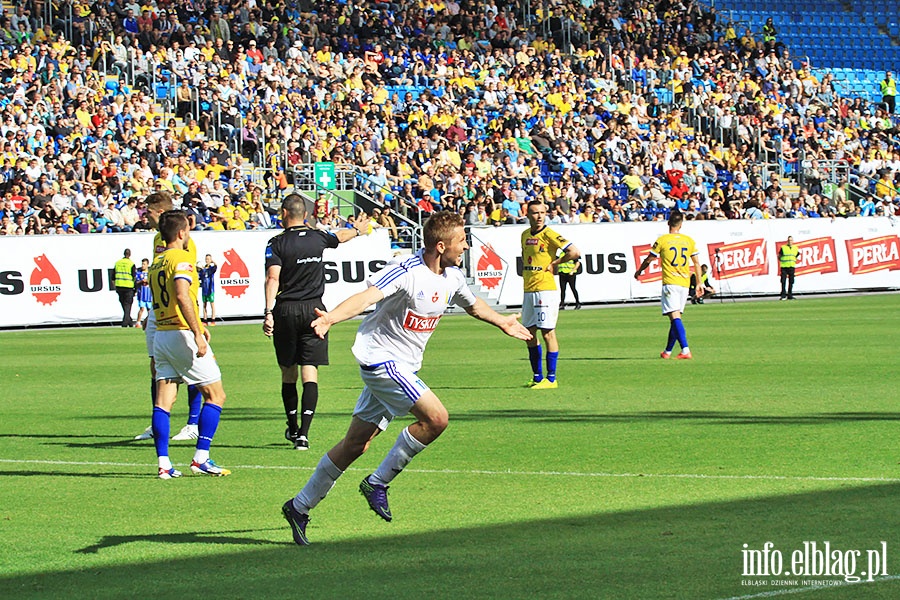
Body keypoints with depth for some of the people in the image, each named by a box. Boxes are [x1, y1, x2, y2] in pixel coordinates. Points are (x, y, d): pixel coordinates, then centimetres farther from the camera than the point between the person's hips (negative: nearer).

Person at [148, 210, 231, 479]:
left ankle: (163, 463, -2)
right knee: (215, 395, 1)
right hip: (182, 334, -8)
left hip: (161, 334, 8)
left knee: (163, 400, 3)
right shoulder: (181, 258, -11)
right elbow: (182, 296, -25)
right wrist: (197, 332, -26)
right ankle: (201, 458, -6)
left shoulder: (157, 262, 16)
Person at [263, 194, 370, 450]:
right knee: (310, 374, -2)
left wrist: (269, 312, -21)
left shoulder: (277, 243, -5)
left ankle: (293, 428, 24)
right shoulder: (318, 237, 6)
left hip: (286, 312, -2)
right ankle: (303, 433, -14)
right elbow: (341, 236, 29)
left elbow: (273, 278, -17)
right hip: (314, 309, 2)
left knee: (288, 374, 12)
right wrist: (357, 230, 50)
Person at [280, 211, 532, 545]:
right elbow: (367, 297, -35)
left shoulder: (453, 277, 5)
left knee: (357, 443, 8)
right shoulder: (407, 272, -22)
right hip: (380, 358, -8)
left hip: (403, 367, 8)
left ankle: (300, 507, 17)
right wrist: (331, 318, -52)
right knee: (436, 418, -19)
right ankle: (378, 483, -6)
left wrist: (503, 323, 42)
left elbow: (473, 305, 28)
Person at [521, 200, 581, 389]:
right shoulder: (525, 235, 13)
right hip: (528, 290, 8)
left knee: (548, 332, -6)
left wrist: (554, 263, -8)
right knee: (529, 334, 9)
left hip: (546, 289, -8)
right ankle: (537, 377, 18)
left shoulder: (549, 235, -9)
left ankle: (551, 378, -3)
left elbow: (574, 252, -15)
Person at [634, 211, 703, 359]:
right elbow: (697, 264, 11)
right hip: (684, 283, 5)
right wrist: (699, 284, 19)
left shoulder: (662, 240, -2)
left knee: (675, 317, -12)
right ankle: (668, 351, 25)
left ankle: (685, 350, -27)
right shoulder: (689, 241, 8)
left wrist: (639, 271, 27)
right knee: (675, 317, 14)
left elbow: (648, 259, 9)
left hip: (670, 283, -5)